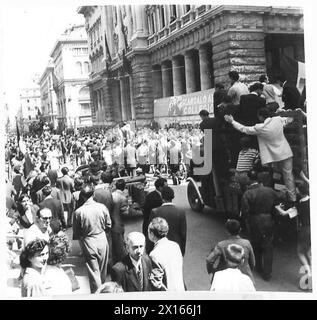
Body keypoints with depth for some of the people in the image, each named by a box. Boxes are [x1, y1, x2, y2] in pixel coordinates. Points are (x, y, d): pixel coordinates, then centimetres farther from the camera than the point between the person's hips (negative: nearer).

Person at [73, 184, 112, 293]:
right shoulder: (102, 207, -12)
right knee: (103, 270, 21)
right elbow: (108, 225, 0)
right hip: (102, 240, 2)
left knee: (94, 271, 9)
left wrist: (80, 237, 16)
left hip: (88, 243, -2)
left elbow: (75, 232, -5)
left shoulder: (78, 212, -16)